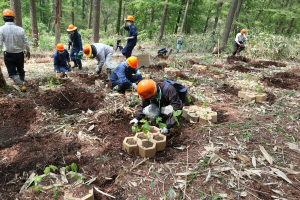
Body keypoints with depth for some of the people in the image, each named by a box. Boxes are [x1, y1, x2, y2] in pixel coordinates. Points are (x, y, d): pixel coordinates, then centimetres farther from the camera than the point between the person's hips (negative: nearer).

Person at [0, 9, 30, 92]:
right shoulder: (20, 29, -8)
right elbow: (26, 43, -2)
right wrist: (28, 52, 13)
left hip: (8, 55, -2)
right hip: (19, 54, 3)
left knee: (12, 73, 4)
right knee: (20, 70, 22)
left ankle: (21, 86, -8)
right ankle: (22, 81, 42)